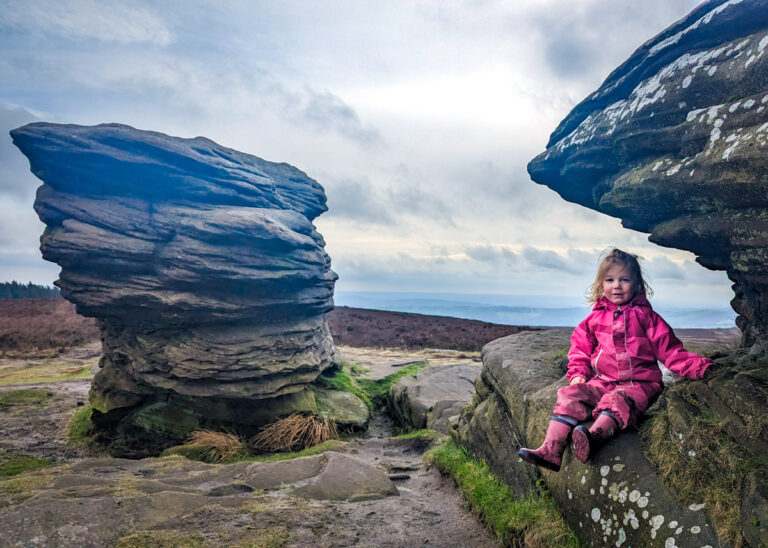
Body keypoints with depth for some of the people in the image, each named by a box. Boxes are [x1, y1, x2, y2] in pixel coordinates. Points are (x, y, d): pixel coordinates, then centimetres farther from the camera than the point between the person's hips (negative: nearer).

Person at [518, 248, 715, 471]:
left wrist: (696, 365, -7)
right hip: (602, 382, 4)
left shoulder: (645, 316, 8)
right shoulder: (596, 317, 15)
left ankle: (595, 436, -62)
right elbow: (580, 346, 21)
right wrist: (578, 373, 6)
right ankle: (551, 450, -28)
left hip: (639, 383, -3)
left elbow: (669, 348, 7)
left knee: (619, 400, -35)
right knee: (569, 395, -18)